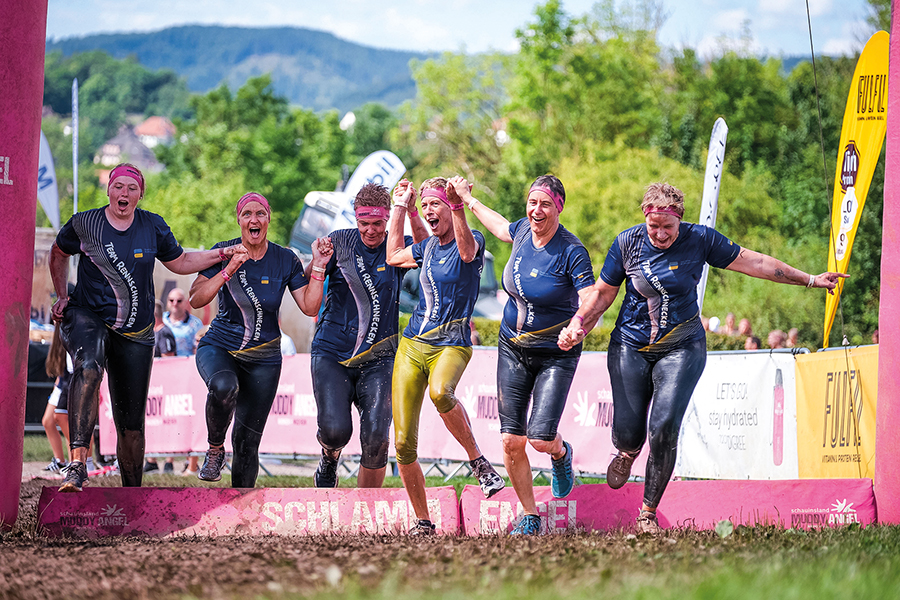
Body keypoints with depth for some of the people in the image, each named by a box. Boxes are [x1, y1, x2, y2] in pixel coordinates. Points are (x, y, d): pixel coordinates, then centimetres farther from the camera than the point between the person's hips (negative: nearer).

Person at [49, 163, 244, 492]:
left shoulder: (153, 227, 3)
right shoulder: (84, 224, -2)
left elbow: (180, 262, 16)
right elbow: (59, 253, 17)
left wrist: (222, 254, 5)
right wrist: (62, 297, 14)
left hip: (135, 334, 3)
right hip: (88, 317, -3)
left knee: (131, 421, 4)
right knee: (88, 369, -37)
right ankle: (77, 465, -44)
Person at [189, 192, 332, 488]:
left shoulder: (285, 260, -1)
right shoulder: (223, 252, -6)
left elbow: (310, 307, -5)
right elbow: (196, 300, -15)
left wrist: (318, 267, -15)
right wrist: (229, 270, -25)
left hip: (263, 358, 2)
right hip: (219, 348, -2)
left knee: (247, 444, 1)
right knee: (224, 387, -38)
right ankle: (215, 449, -12)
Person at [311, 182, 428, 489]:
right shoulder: (340, 242, 2)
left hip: (378, 358, 1)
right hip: (332, 354, 0)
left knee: (376, 438, -13)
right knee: (335, 429, -19)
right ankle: (329, 458, 20)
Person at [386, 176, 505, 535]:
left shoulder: (472, 240, -3)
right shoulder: (428, 247, 15)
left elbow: (467, 251, -27)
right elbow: (393, 257, 32)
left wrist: (457, 205, -39)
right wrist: (400, 208, 30)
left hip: (451, 345, -6)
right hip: (412, 344, 6)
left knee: (440, 392, -41)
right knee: (403, 442, -4)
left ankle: (477, 460, -19)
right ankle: (422, 521, 9)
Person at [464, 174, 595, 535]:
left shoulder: (572, 252, -18)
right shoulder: (523, 230, -1)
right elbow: (500, 226, 23)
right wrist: (469, 201, 32)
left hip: (555, 354, -5)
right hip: (513, 349, 5)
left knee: (541, 439, -15)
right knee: (512, 441, -2)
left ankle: (561, 453, 24)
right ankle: (529, 517, 15)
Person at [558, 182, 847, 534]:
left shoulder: (699, 240, -7)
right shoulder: (628, 243, -6)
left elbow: (753, 262, 0)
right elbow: (603, 292, 6)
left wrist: (809, 280, 2)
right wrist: (578, 326, -9)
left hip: (681, 348, -1)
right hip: (631, 346, 1)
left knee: (664, 429, -17)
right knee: (627, 433, -3)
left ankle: (649, 513, -1)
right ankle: (628, 454, 39)